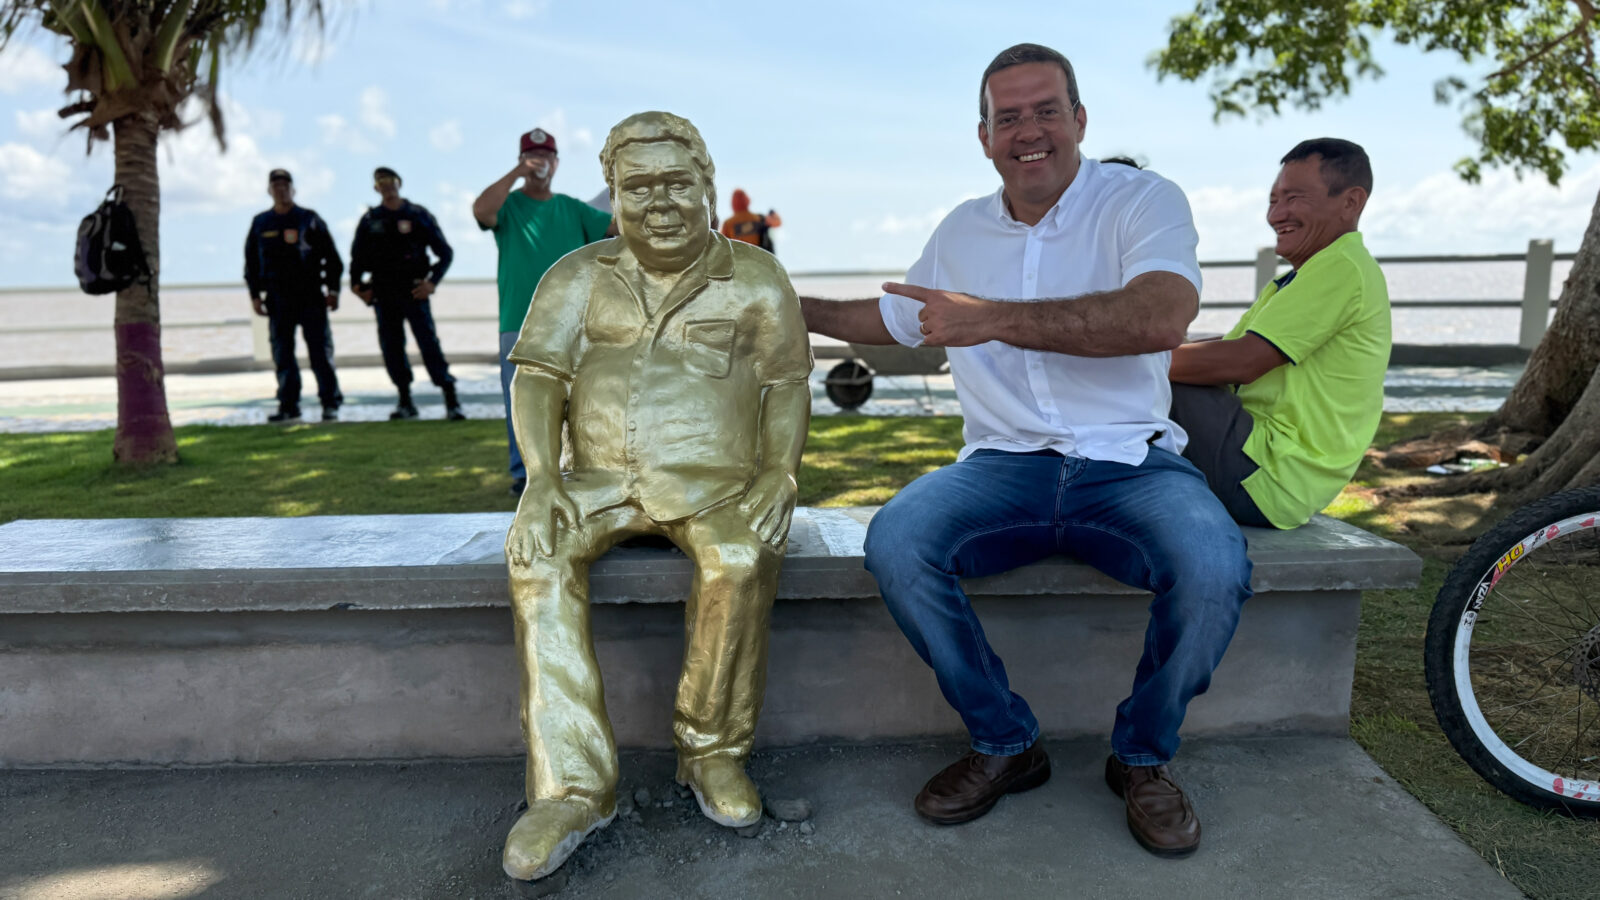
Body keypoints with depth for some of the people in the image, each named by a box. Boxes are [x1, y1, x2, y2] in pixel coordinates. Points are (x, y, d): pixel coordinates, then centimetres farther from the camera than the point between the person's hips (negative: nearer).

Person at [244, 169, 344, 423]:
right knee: (282, 352, 3)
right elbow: (251, 262, 17)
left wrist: (332, 289, -3)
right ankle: (288, 406, 8)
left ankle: (331, 403, 1)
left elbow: (331, 257, 5)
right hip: (278, 299, 3)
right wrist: (255, 295, 9)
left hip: (310, 296, -3)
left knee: (320, 350, -4)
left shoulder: (310, 219, 6)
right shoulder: (260, 223, 13)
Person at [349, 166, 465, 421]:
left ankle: (451, 401, -13)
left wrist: (432, 281, -7)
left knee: (429, 343, -11)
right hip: (384, 296, 3)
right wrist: (357, 284, 4)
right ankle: (405, 402, 12)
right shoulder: (370, 221, 12)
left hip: (414, 292, -3)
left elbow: (445, 253, 5)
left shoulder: (418, 215, 5)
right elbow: (357, 256, 20)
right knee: (391, 348, 3)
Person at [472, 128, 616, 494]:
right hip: (518, 325, -2)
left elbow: (619, 225, 4)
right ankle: (523, 474, 7)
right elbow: (481, 210, -17)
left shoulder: (573, 209, 14)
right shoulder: (508, 205, 6)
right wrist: (517, 173, -16)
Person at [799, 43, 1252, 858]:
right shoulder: (960, 231, 14)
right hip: (1004, 465, 3)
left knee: (1213, 568, -33)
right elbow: (892, 319, 31)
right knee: (895, 542, -26)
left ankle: (1142, 756, 0)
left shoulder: (1142, 199, -1)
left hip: (1128, 462, -2)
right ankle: (1004, 744, -3)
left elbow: (1160, 316, -22)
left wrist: (995, 319, -24)